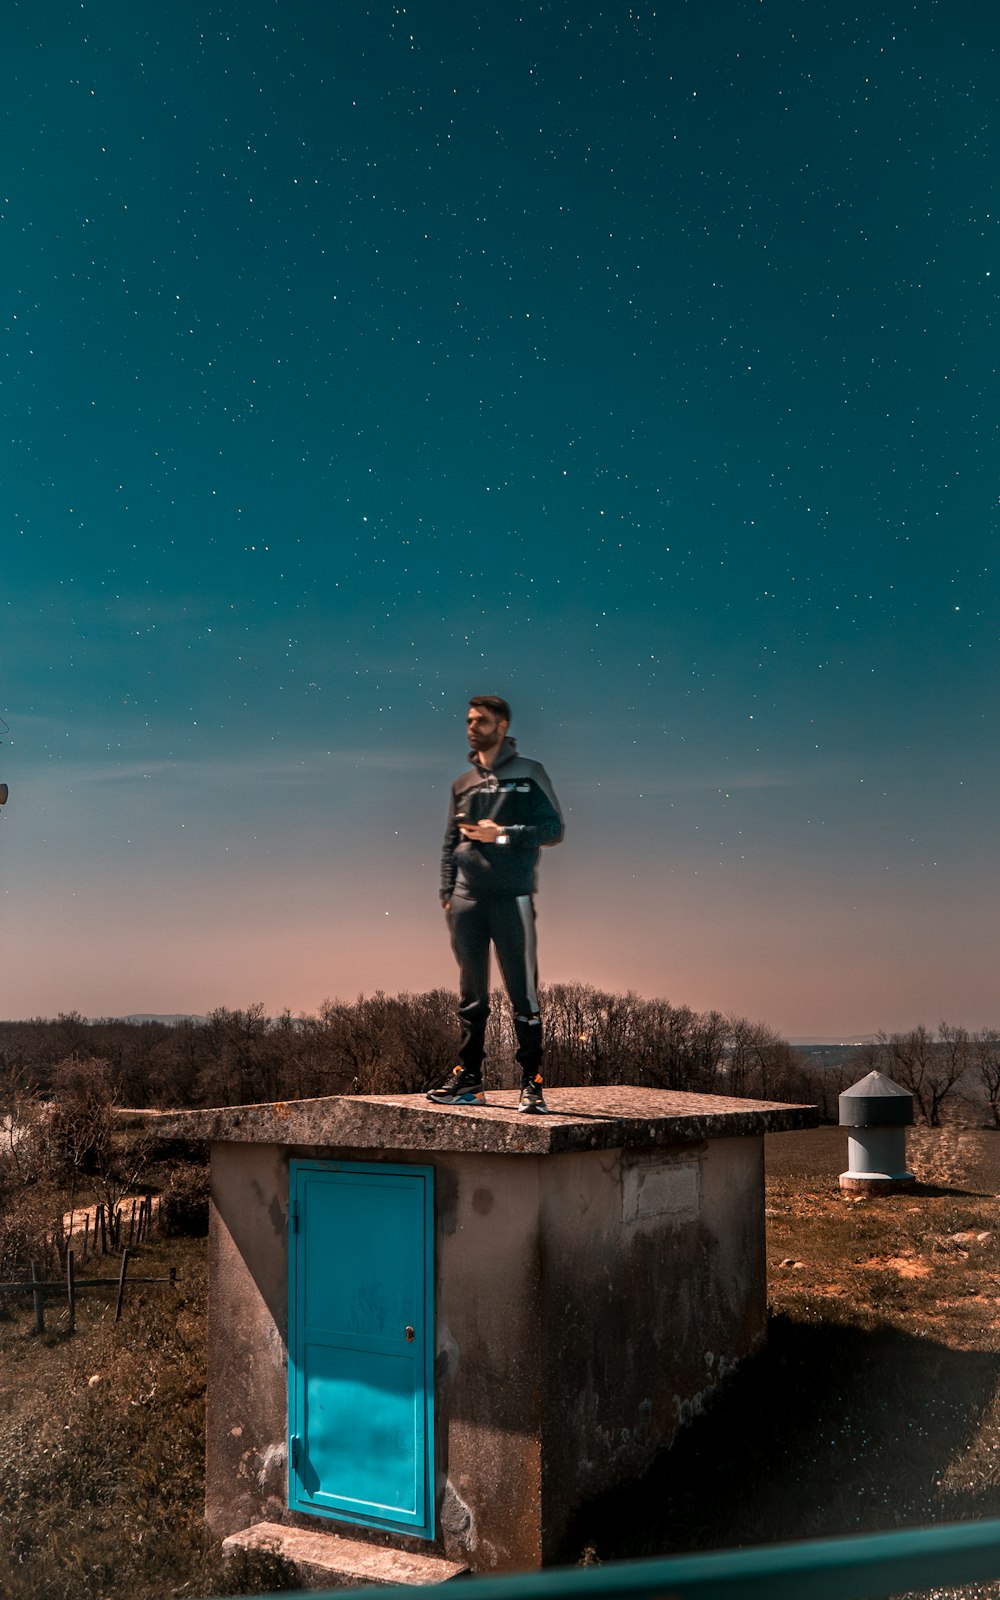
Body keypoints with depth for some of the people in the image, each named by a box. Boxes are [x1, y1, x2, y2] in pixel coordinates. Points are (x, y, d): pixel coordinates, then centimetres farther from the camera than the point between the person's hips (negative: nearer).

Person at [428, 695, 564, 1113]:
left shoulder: (529, 775, 4)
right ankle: (468, 1079, 15)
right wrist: (447, 894, 8)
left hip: (512, 898, -4)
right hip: (467, 900, 5)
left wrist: (502, 834, -12)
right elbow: (450, 844, 18)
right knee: (470, 993, 8)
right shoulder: (462, 783, 17)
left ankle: (531, 1083, 2)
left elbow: (553, 829, -2)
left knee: (523, 992, -4)